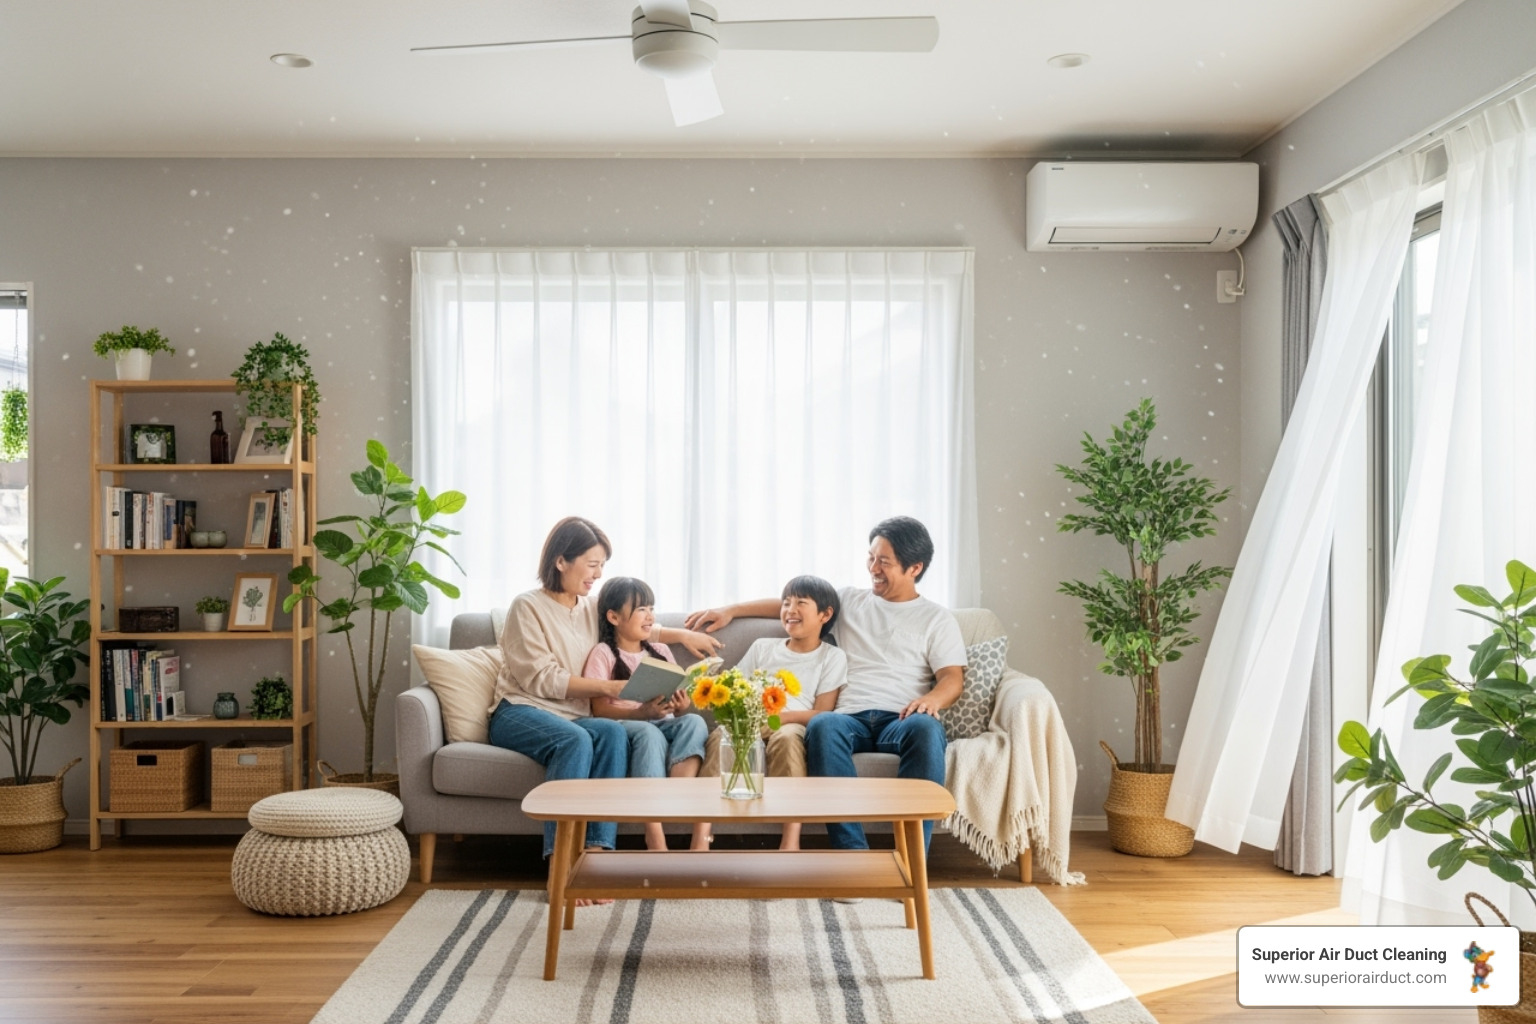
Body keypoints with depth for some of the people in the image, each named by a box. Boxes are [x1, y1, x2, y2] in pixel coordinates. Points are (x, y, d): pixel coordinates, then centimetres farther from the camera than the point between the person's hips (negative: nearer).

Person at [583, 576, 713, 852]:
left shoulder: (661, 651, 19)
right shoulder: (603, 654, 2)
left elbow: (678, 707, 15)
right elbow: (600, 710, -8)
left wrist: (681, 708, -11)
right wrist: (642, 713, -25)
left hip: (663, 725, 5)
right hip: (622, 727, -4)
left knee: (694, 722, -29)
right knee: (648, 733, -38)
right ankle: (654, 834, -44)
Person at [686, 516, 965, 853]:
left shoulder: (937, 619, 16)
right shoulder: (850, 600, 25)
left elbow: (953, 678, 5)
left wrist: (933, 698, -18)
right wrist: (730, 610, 22)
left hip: (900, 720, -2)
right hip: (851, 719, 2)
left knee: (927, 728, -39)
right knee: (822, 725, -35)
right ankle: (853, 852, -41)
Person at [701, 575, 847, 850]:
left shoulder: (832, 657, 13)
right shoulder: (762, 647, 24)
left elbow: (822, 714, 1)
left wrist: (779, 716, -15)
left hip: (793, 726, -3)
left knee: (786, 737, -39)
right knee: (720, 736, -32)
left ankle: (791, 842, -43)